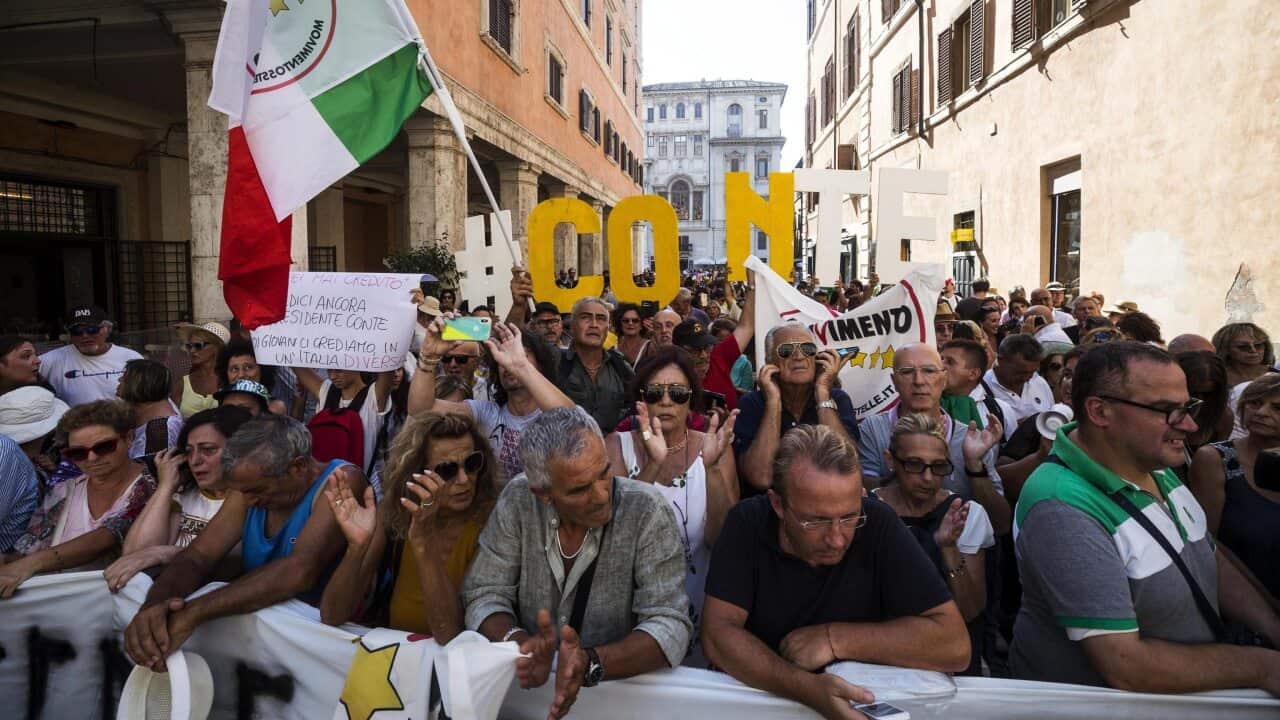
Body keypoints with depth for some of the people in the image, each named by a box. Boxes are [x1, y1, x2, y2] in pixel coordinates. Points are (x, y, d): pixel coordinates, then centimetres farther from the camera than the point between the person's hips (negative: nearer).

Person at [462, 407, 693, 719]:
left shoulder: (646, 512, -16)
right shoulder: (518, 501, -8)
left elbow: (669, 625, -19)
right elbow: (485, 596, -5)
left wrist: (590, 663, -34)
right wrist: (520, 643, -25)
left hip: (621, 687, -1)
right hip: (529, 687, 1)